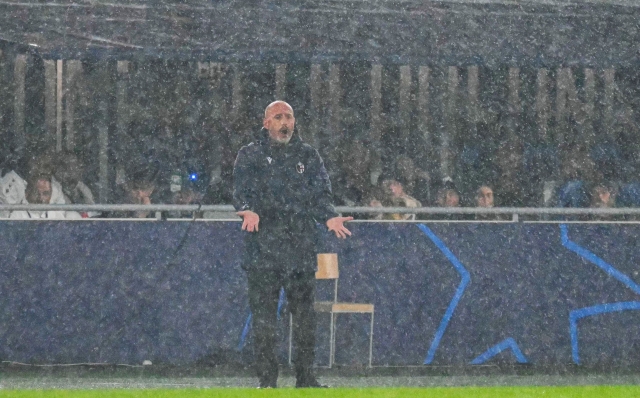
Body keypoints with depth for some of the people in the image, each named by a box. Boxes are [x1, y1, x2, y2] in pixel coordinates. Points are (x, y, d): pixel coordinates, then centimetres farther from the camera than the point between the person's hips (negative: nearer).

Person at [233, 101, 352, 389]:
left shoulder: (307, 156, 16)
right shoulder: (250, 156, 8)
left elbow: (320, 192, 10)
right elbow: (242, 189, -4)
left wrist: (329, 217, -10)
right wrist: (249, 210, -26)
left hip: (302, 248, 3)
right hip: (263, 248, -3)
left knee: (304, 313, 3)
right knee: (264, 314, -5)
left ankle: (305, 376, 9)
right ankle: (267, 380, -2)